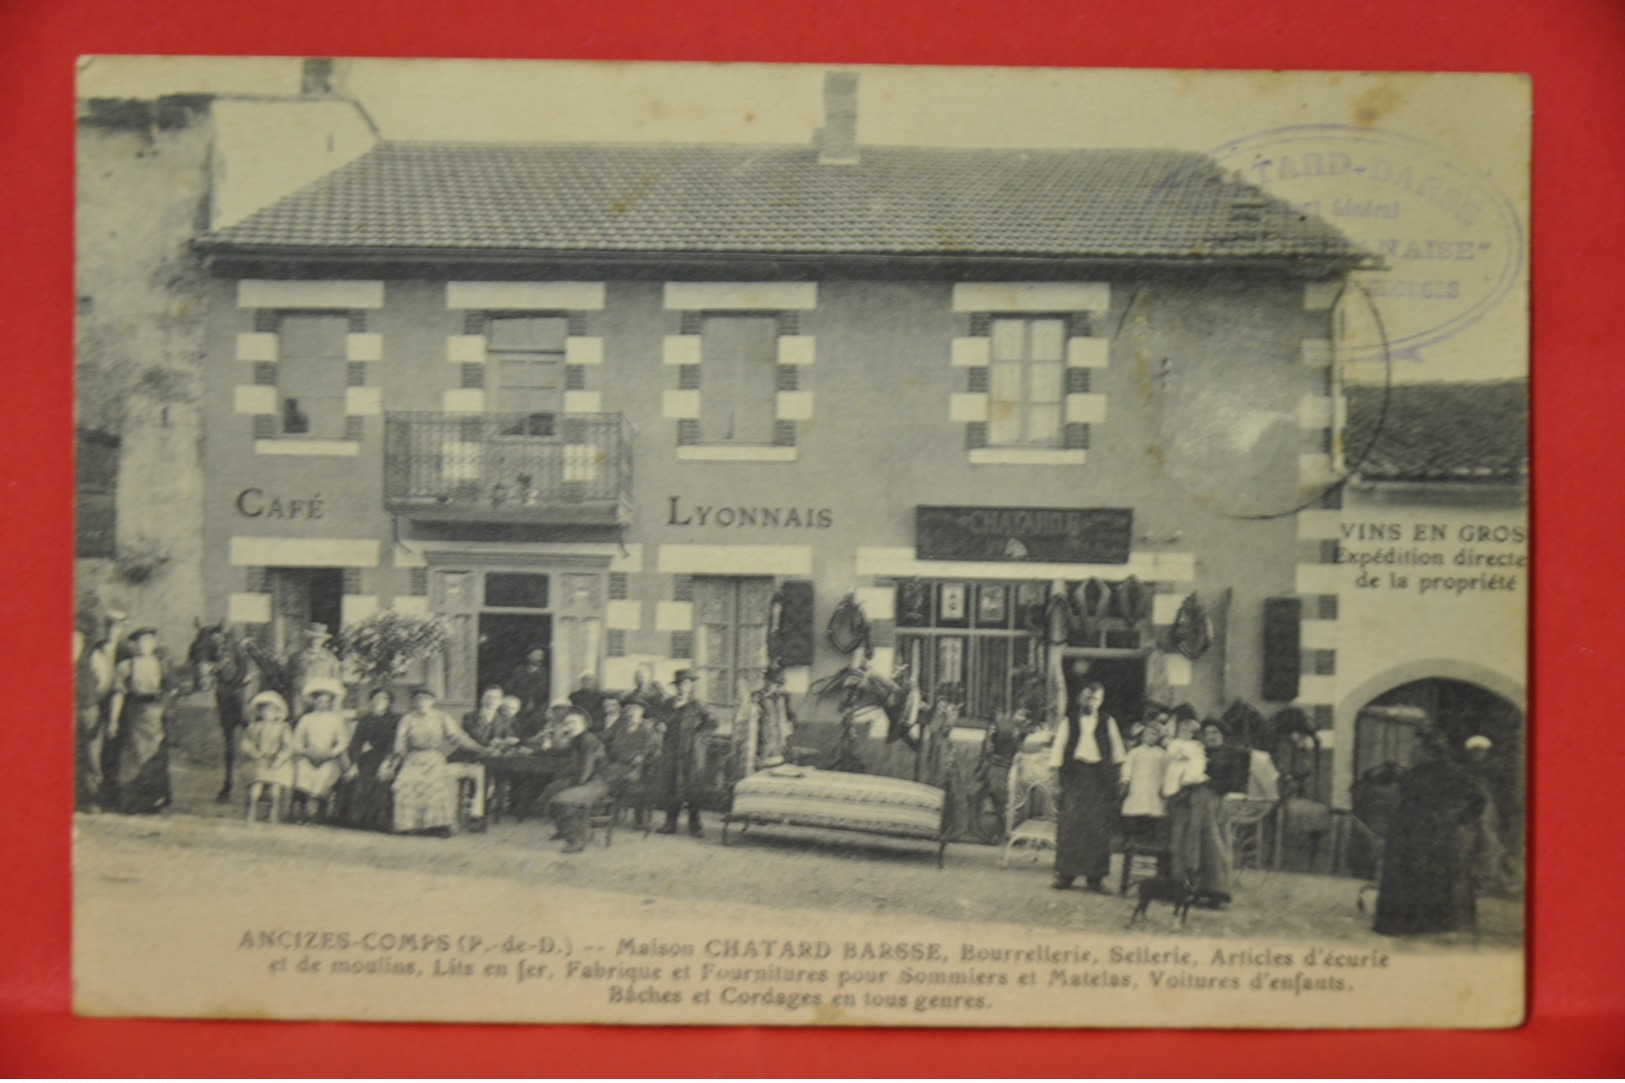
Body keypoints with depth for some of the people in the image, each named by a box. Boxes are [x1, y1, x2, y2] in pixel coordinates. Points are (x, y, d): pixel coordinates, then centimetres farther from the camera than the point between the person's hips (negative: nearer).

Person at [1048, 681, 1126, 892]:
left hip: (1100, 777, 0)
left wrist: (1119, 772, 1)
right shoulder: (1069, 721, 9)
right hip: (1074, 775, 0)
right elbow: (1059, 747, 8)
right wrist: (1056, 770, -1)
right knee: (1070, 824, -4)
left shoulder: (1108, 722, 11)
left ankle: (1096, 876, 5)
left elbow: (1116, 749, 11)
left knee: (1098, 826, -1)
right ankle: (1066, 873, 3)